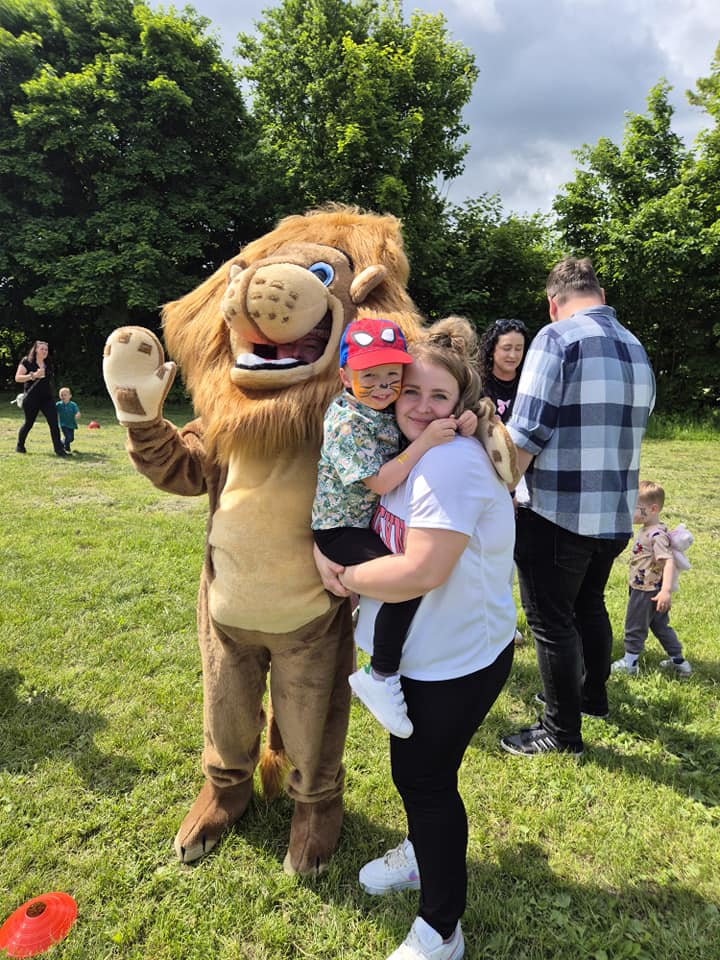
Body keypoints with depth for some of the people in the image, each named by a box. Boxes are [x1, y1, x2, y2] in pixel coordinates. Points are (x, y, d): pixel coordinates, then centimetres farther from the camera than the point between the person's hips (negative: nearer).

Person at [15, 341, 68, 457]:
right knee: (29, 423, 8)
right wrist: (33, 375, -23)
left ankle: (58, 448, -7)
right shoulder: (26, 362, -4)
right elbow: (17, 378, -11)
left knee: (54, 422, -9)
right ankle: (20, 446, 28)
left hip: (47, 398, 4)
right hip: (31, 399, -4)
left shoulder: (47, 364, 12)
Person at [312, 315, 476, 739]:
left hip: (372, 521, 9)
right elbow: (380, 482, -24)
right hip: (336, 530, -9)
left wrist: (462, 418, -7)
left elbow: (439, 404, 15)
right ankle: (380, 676, -13)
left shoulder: (392, 408, 3)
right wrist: (425, 441, -26)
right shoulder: (347, 421, -20)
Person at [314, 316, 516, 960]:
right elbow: (362, 517, 15)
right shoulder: (407, 454, 4)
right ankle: (424, 855, 54)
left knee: (425, 777, 7)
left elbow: (422, 571, -32)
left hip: (462, 660, -9)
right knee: (412, 765, 26)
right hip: (420, 651, 9)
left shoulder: (453, 461, -26)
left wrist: (346, 579, -17)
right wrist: (327, 550, -4)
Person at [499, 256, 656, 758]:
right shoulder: (638, 349, 12)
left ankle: (562, 731, 19)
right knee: (590, 606, 25)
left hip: (558, 512, -8)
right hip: (615, 512, 8)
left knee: (552, 620, 6)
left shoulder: (557, 338, -12)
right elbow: (628, 431, 15)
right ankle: (592, 695, 43)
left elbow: (527, 432, -18)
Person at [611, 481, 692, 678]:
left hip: (647, 592, -10)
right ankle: (678, 662, 32)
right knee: (660, 626, 20)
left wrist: (666, 590, -41)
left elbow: (669, 561, -33)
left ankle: (629, 663, 22)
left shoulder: (657, 535, -25)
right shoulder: (646, 530, 6)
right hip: (641, 588, 10)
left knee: (635, 626, 7)